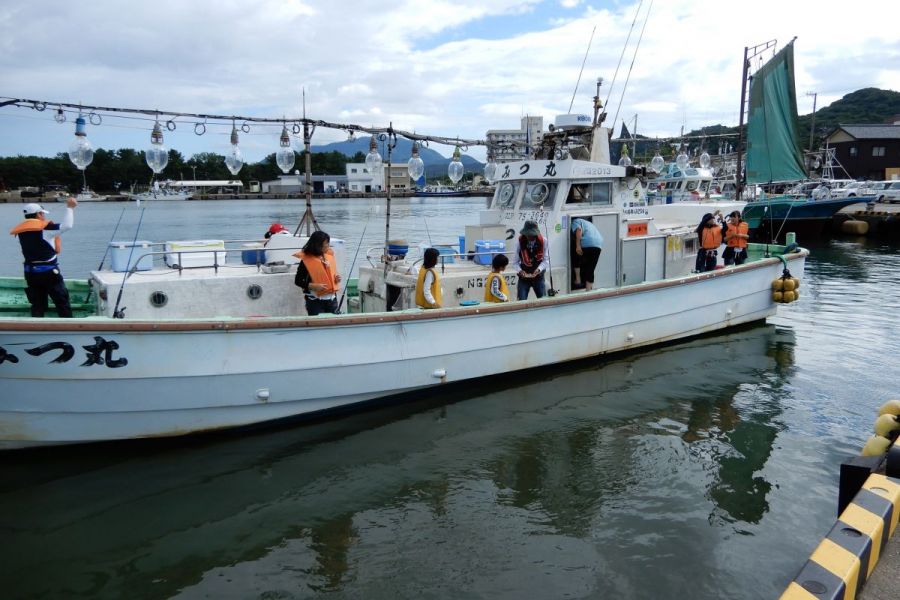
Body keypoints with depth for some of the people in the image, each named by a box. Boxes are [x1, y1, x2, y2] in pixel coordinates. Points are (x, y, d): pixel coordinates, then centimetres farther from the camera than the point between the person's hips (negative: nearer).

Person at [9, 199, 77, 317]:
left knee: (37, 304, 12)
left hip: (30, 272, 6)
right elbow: (67, 225, -21)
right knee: (62, 301, 4)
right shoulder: (45, 228, -13)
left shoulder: (21, 231, 7)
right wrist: (70, 208, -12)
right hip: (49, 271, -6)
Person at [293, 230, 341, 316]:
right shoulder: (306, 260, -10)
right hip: (315, 300, -6)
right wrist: (314, 286, -20)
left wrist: (337, 278, -1)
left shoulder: (329, 256, 7)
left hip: (332, 298, 6)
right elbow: (298, 281, -7)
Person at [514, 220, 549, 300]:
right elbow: (516, 262, -5)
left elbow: (546, 260, -4)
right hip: (524, 277, -1)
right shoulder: (520, 242, -11)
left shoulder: (543, 241, -9)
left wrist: (539, 269, -21)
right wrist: (519, 271, -23)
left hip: (538, 276, 1)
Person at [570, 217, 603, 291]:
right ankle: (589, 290, 10)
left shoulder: (575, 221, 15)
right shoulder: (587, 222, 39)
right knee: (590, 269, 11)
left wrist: (578, 246, -13)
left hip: (587, 244, -6)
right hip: (599, 245, 6)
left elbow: (579, 230, -7)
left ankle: (578, 280, 13)